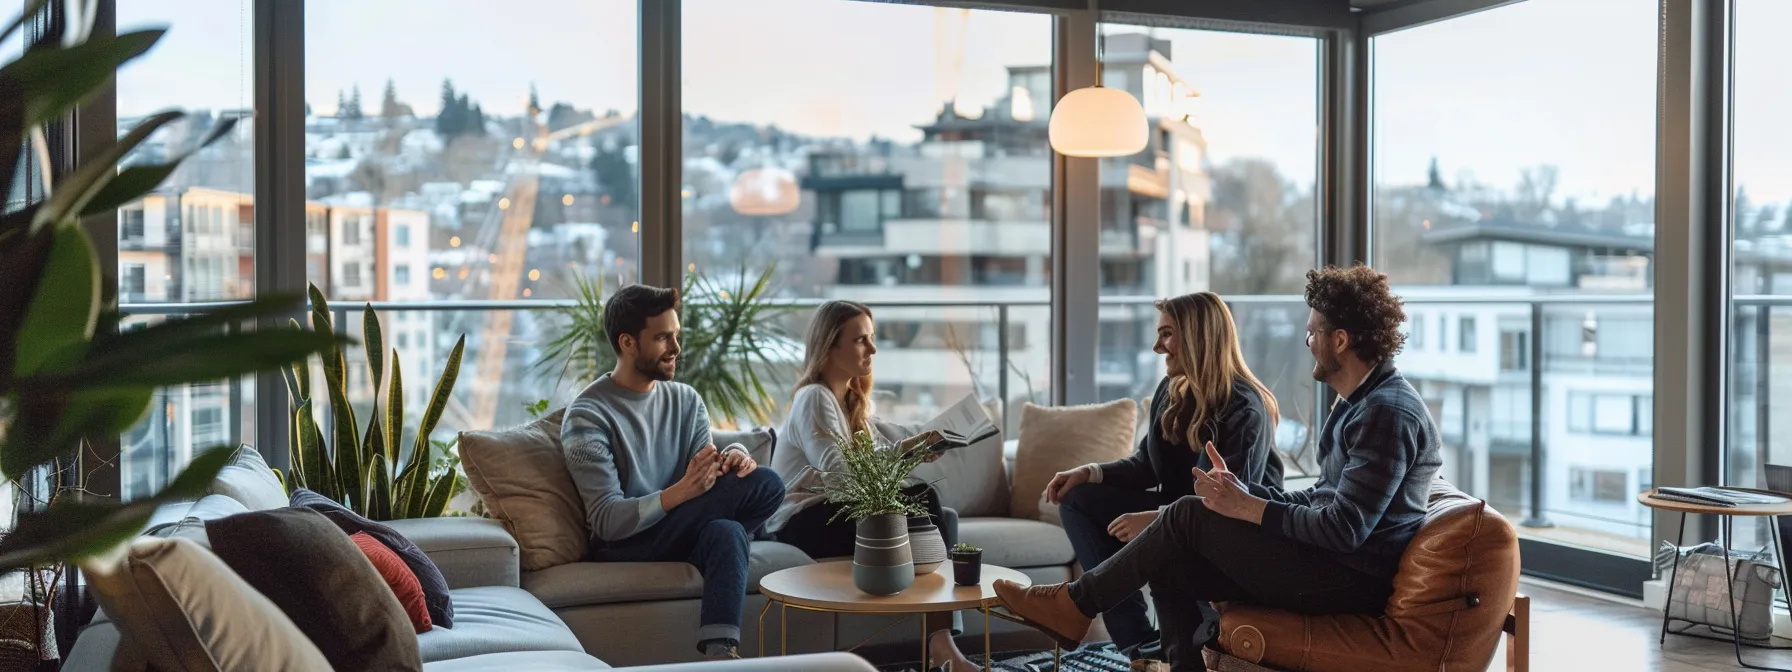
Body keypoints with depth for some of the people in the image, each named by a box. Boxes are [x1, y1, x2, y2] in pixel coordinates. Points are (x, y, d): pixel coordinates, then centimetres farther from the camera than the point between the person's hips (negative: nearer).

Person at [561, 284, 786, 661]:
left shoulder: (686, 400, 10)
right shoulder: (587, 415, -10)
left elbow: (704, 479, 4)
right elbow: (607, 522, -17)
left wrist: (732, 458, -21)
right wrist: (680, 492, -32)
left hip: (680, 536, 5)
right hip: (624, 549, -5)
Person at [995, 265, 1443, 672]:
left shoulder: (1388, 412, -17)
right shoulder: (1359, 403, 16)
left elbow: (1344, 528, -24)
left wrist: (1247, 508, -17)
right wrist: (1240, 489, 4)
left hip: (1351, 582, -10)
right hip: (1332, 566, 10)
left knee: (1191, 515, -12)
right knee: (1170, 567, 0)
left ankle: (1076, 605, 1)